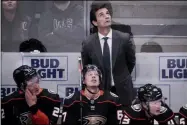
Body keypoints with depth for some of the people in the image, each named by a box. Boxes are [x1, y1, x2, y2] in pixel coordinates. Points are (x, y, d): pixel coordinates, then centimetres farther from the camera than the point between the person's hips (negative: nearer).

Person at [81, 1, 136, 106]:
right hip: (99, 90, 0)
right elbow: (85, 67, 9)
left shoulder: (123, 39, -8)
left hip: (122, 89, 0)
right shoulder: (88, 43, -7)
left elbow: (131, 61, 8)